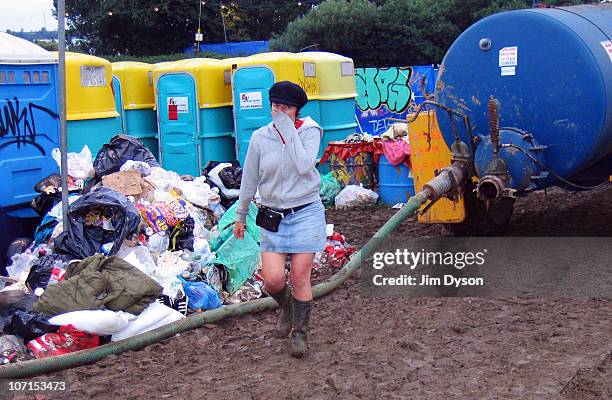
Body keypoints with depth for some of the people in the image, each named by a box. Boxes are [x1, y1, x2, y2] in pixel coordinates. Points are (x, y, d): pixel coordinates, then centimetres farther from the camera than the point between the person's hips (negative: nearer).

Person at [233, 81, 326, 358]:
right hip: (273, 217, 2)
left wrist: (288, 130, -20)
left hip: (306, 213, -2)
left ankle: (300, 333, 18)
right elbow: (249, 179, 9)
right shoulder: (260, 137, 0)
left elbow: (304, 166, -23)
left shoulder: (309, 132, -4)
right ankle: (286, 307, 30)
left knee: (300, 277, -2)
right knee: (272, 279, -6)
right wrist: (240, 216, 16)